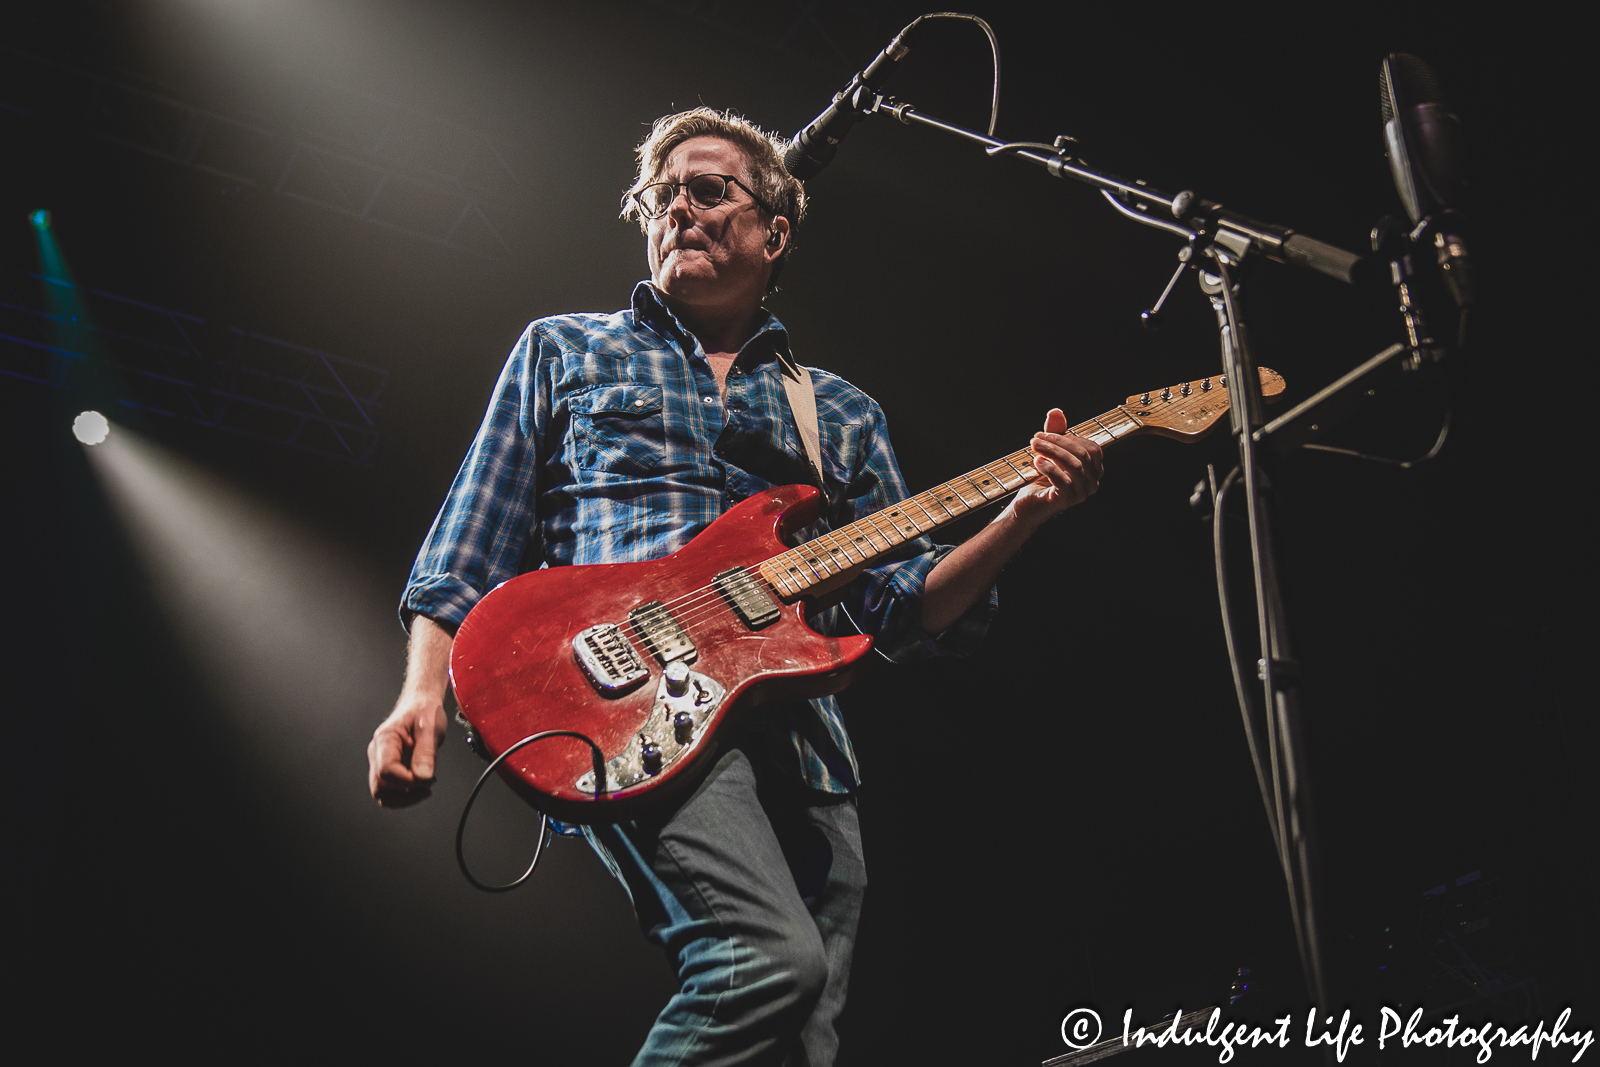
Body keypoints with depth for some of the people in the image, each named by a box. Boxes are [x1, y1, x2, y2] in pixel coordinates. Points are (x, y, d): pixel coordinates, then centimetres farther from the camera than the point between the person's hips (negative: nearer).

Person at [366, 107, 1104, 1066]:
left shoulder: (843, 413, 23)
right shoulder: (563, 352, 19)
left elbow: (905, 610, 15)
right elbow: (466, 562, 12)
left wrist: (1022, 515, -1)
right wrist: (423, 697, -4)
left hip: (803, 739, 4)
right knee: (772, 959, -27)